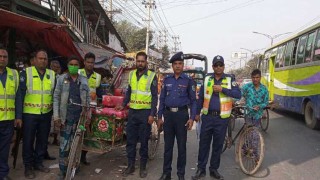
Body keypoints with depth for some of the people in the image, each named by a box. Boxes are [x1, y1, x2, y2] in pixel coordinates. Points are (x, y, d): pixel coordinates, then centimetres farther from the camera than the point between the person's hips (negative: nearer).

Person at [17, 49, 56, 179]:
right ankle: (28, 166, 21)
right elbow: (20, 93, -6)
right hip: (29, 113, -3)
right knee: (28, 141, 6)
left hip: (46, 114, 4)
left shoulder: (53, 75, 5)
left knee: (43, 140, 14)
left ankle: (38, 162, 30)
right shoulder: (26, 73, -4)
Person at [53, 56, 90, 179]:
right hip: (66, 117, -2)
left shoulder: (84, 80, 7)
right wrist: (56, 116, -8)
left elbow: (87, 99, 10)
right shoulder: (61, 79, 1)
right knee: (64, 145, -2)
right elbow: (56, 98, -1)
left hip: (80, 116, 2)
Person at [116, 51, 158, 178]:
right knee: (130, 140, 8)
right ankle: (131, 165, 22)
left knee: (143, 141, 6)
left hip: (145, 112, -4)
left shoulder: (152, 76, -5)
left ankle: (143, 166, 20)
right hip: (132, 111, 4)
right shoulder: (131, 74, 9)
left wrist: (152, 114, -11)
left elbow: (154, 96, -6)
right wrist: (123, 105, 13)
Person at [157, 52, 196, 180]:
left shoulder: (188, 81, 1)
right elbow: (162, 99, 10)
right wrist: (159, 117, 5)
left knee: (182, 145, 7)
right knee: (168, 145, 9)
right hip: (168, 114, 2)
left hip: (182, 114, -2)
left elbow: (193, 101, 0)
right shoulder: (167, 80, 8)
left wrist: (191, 118, -9)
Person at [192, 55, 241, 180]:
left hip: (222, 118, -1)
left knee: (218, 145, 9)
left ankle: (214, 169, 25)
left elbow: (238, 94, -11)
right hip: (207, 116, 1)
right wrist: (197, 113, 12)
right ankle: (201, 169, 18)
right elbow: (201, 97, 11)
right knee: (204, 144, 6)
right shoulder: (207, 79, 6)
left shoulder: (230, 79, 1)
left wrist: (222, 89, -20)